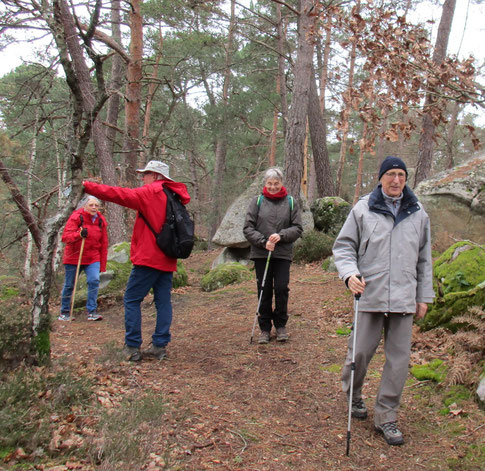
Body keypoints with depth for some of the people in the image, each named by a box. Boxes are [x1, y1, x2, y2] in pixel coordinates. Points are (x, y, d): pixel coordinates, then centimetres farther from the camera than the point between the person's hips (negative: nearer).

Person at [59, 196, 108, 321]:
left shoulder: (101, 220, 3)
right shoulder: (76, 217, -10)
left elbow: (104, 244, 7)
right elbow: (65, 237, -18)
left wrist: (102, 265, 5)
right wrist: (79, 234, -38)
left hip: (93, 258, 2)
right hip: (73, 257, -2)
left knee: (94, 280, -16)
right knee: (69, 285, 7)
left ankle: (92, 311, -8)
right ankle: (64, 312, 24)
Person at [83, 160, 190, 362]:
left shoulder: (150, 193, -8)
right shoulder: (173, 197, 14)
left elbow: (119, 194, -12)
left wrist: (86, 186, -7)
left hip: (148, 258, -7)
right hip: (167, 260, 7)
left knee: (131, 300, 2)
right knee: (163, 301, 8)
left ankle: (132, 347, 2)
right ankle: (160, 346, 11)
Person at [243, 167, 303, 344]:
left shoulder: (290, 202, 6)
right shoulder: (257, 201, 3)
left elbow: (297, 228, 4)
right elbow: (248, 228, 1)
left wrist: (281, 235, -12)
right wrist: (263, 242, -12)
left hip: (283, 253, 0)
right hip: (261, 254, 0)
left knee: (281, 288, -4)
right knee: (264, 291, 5)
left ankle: (281, 325, 17)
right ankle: (265, 328, 18)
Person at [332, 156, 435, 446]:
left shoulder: (418, 213, 10)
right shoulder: (363, 209, 1)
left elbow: (424, 259, 16)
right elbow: (344, 245, 4)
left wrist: (424, 296, 14)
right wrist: (350, 273, -14)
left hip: (404, 299, 3)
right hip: (369, 295, -2)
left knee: (399, 359, 4)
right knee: (360, 351, 2)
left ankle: (386, 417, 18)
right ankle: (353, 395, 33)